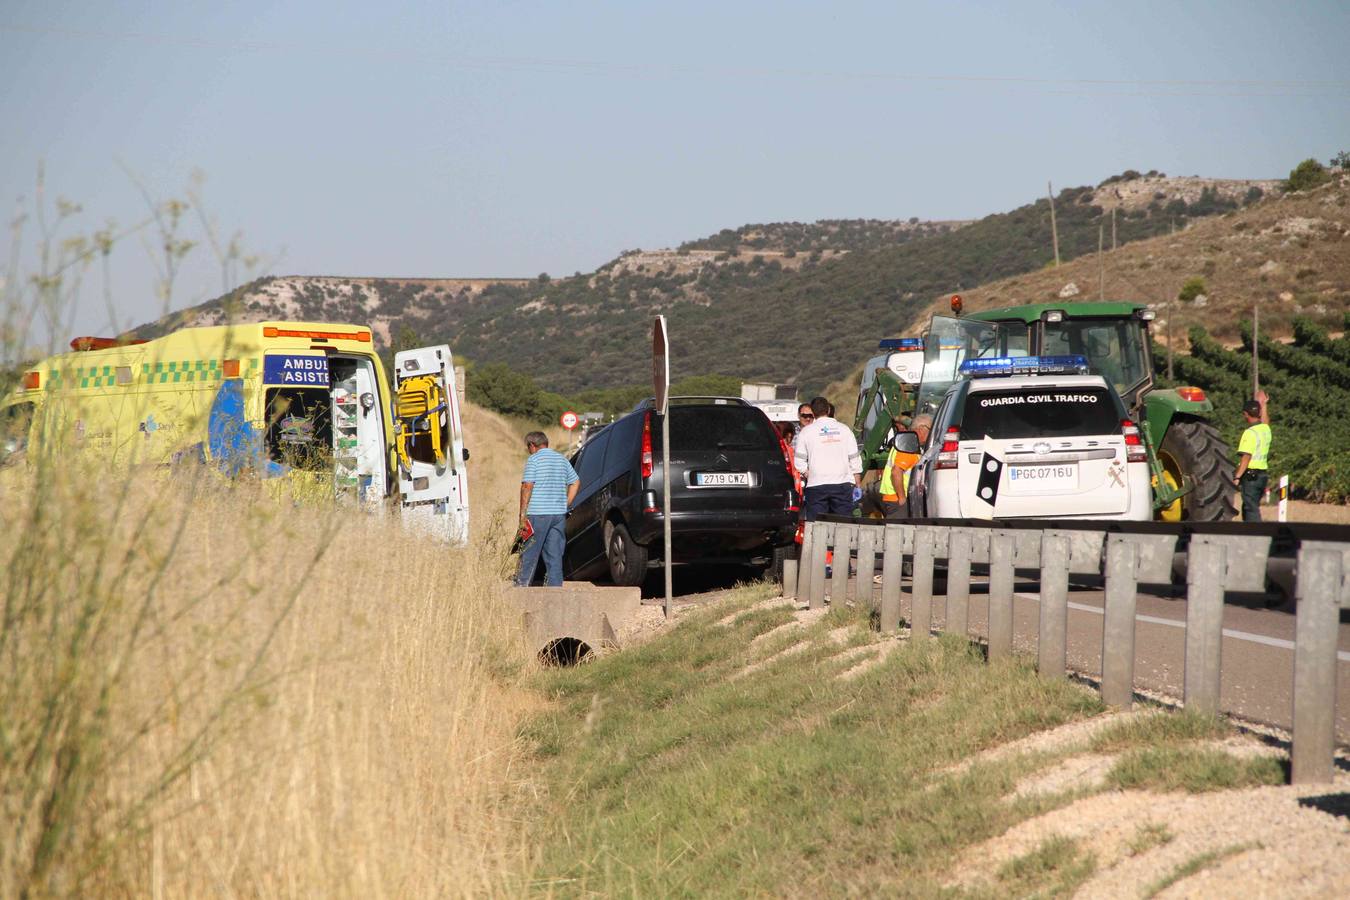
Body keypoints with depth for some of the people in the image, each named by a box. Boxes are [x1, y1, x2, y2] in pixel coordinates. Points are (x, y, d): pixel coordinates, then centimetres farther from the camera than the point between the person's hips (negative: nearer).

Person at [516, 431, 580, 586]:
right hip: (559, 514, 6)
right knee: (555, 554, 7)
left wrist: (523, 513, -12)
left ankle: (522, 585, 2)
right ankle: (555, 586, 4)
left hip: (538, 513, -6)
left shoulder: (534, 460, -6)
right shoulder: (562, 459, 14)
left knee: (530, 554, 0)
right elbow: (576, 482, 17)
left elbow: (527, 486, -13)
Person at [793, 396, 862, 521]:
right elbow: (855, 460, 9)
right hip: (843, 484, 2)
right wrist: (858, 486, 14)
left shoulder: (806, 432, 2)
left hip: (816, 486, -2)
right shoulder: (843, 429, 8)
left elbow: (799, 462, -1)